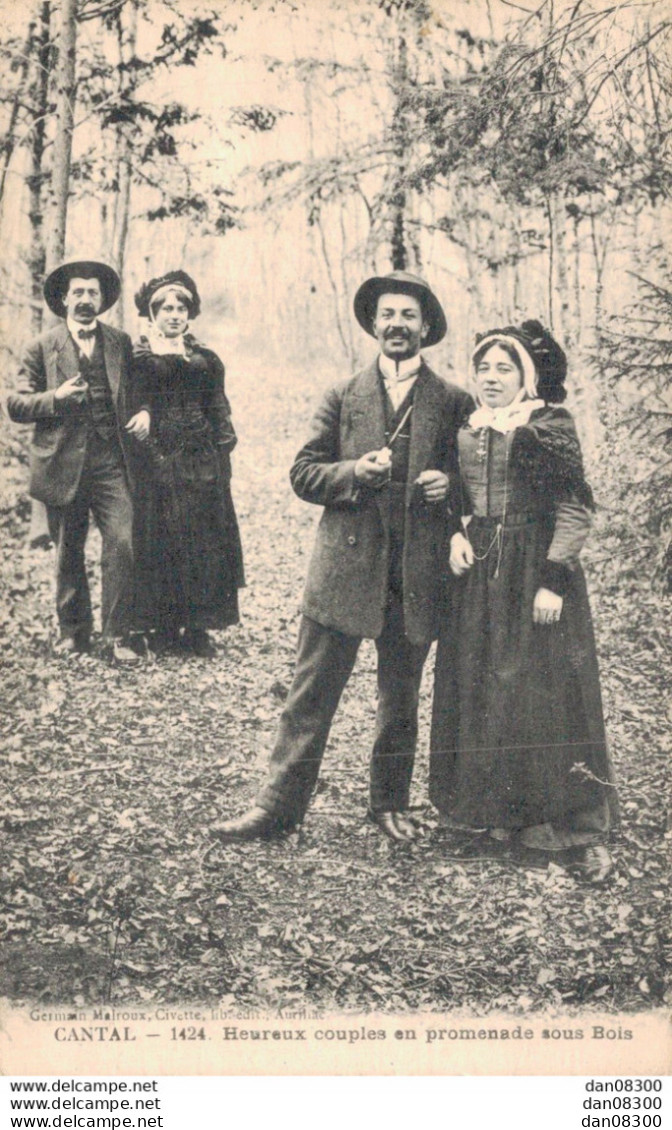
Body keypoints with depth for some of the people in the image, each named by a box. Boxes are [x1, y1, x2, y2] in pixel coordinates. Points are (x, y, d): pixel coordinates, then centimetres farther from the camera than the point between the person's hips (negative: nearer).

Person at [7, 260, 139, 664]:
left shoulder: (122, 343, 9)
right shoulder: (42, 348, 6)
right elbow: (17, 404, 3)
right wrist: (56, 398, -14)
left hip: (110, 463, 0)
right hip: (64, 464, 0)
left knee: (121, 546, -11)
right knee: (68, 554, 10)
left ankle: (117, 637, -4)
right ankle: (73, 632, 24)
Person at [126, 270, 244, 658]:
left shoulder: (205, 359, 12)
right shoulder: (138, 358, 5)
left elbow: (219, 410, 11)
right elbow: (133, 407, 0)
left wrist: (223, 459, 5)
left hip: (202, 463, 2)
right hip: (158, 462, -2)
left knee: (204, 540, 1)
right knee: (160, 540, 0)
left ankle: (198, 626, 8)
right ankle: (164, 626, 9)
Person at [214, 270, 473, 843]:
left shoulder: (454, 403, 6)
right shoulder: (343, 398, 8)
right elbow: (304, 473, 5)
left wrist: (449, 487, -11)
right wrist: (355, 472, -13)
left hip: (416, 577, 0)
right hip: (345, 567, 0)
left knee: (401, 703, 13)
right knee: (310, 697, 2)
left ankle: (391, 803, 29)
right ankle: (279, 805, 10)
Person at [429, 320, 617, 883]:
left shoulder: (551, 428, -8)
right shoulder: (467, 430, 10)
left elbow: (574, 510, -11)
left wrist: (553, 581, -17)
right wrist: (458, 534, -1)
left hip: (537, 575, -6)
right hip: (479, 573, 6)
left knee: (546, 696, -4)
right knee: (483, 694, 8)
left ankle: (579, 828, 6)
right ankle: (512, 814, 21)